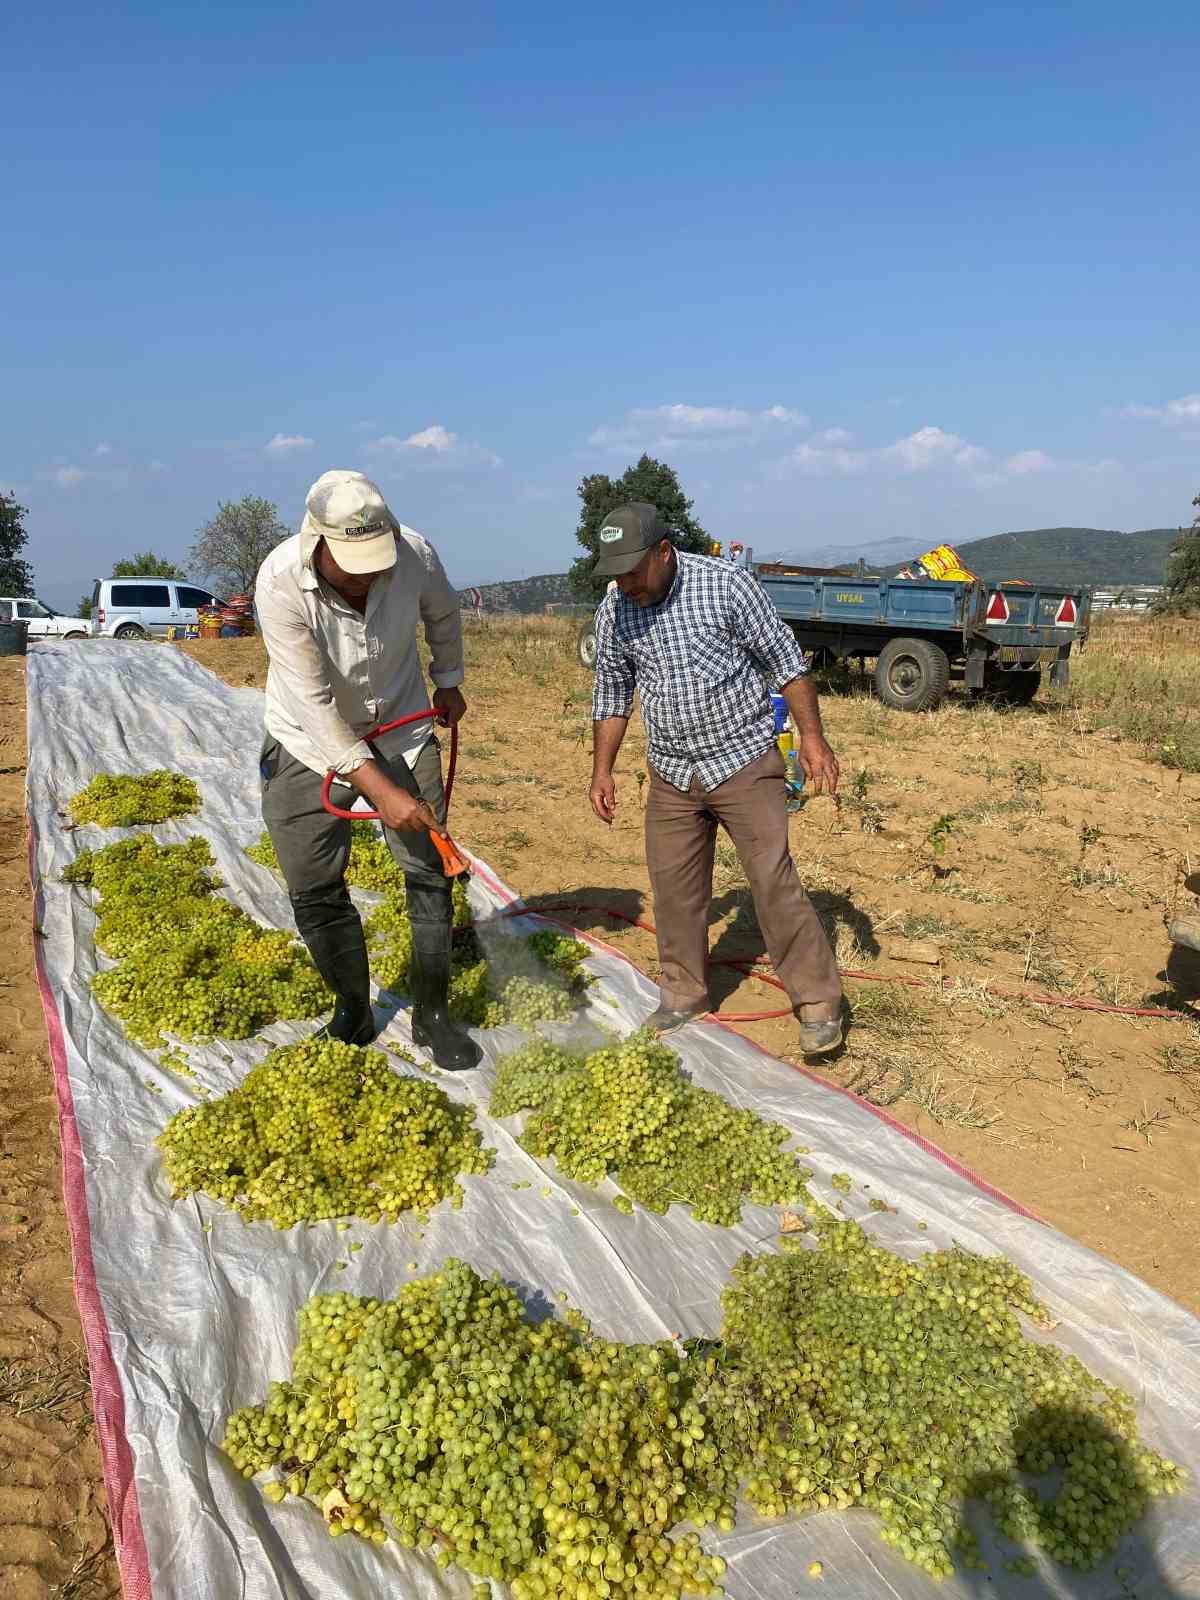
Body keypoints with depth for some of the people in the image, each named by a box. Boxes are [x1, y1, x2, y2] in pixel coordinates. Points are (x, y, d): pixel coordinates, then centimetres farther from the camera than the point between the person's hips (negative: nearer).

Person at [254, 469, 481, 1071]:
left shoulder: (415, 554, -21)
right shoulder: (280, 582, -28)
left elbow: (442, 614, 5)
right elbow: (316, 705, -28)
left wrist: (448, 680, 15)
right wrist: (380, 790, -31)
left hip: (401, 731, 2)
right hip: (309, 743, -2)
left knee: (430, 872, 0)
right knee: (315, 893, 1)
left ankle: (433, 1016, 16)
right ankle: (353, 1015, 22)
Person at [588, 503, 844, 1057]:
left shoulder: (727, 585, -13)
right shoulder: (613, 611, 0)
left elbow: (784, 660, -8)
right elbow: (611, 694, 10)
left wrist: (812, 736, -11)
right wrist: (602, 770, 8)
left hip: (745, 762, -4)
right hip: (671, 774, 5)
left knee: (773, 882, -5)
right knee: (673, 887, 9)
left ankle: (817, 999, 9)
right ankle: (684, 994, 27)